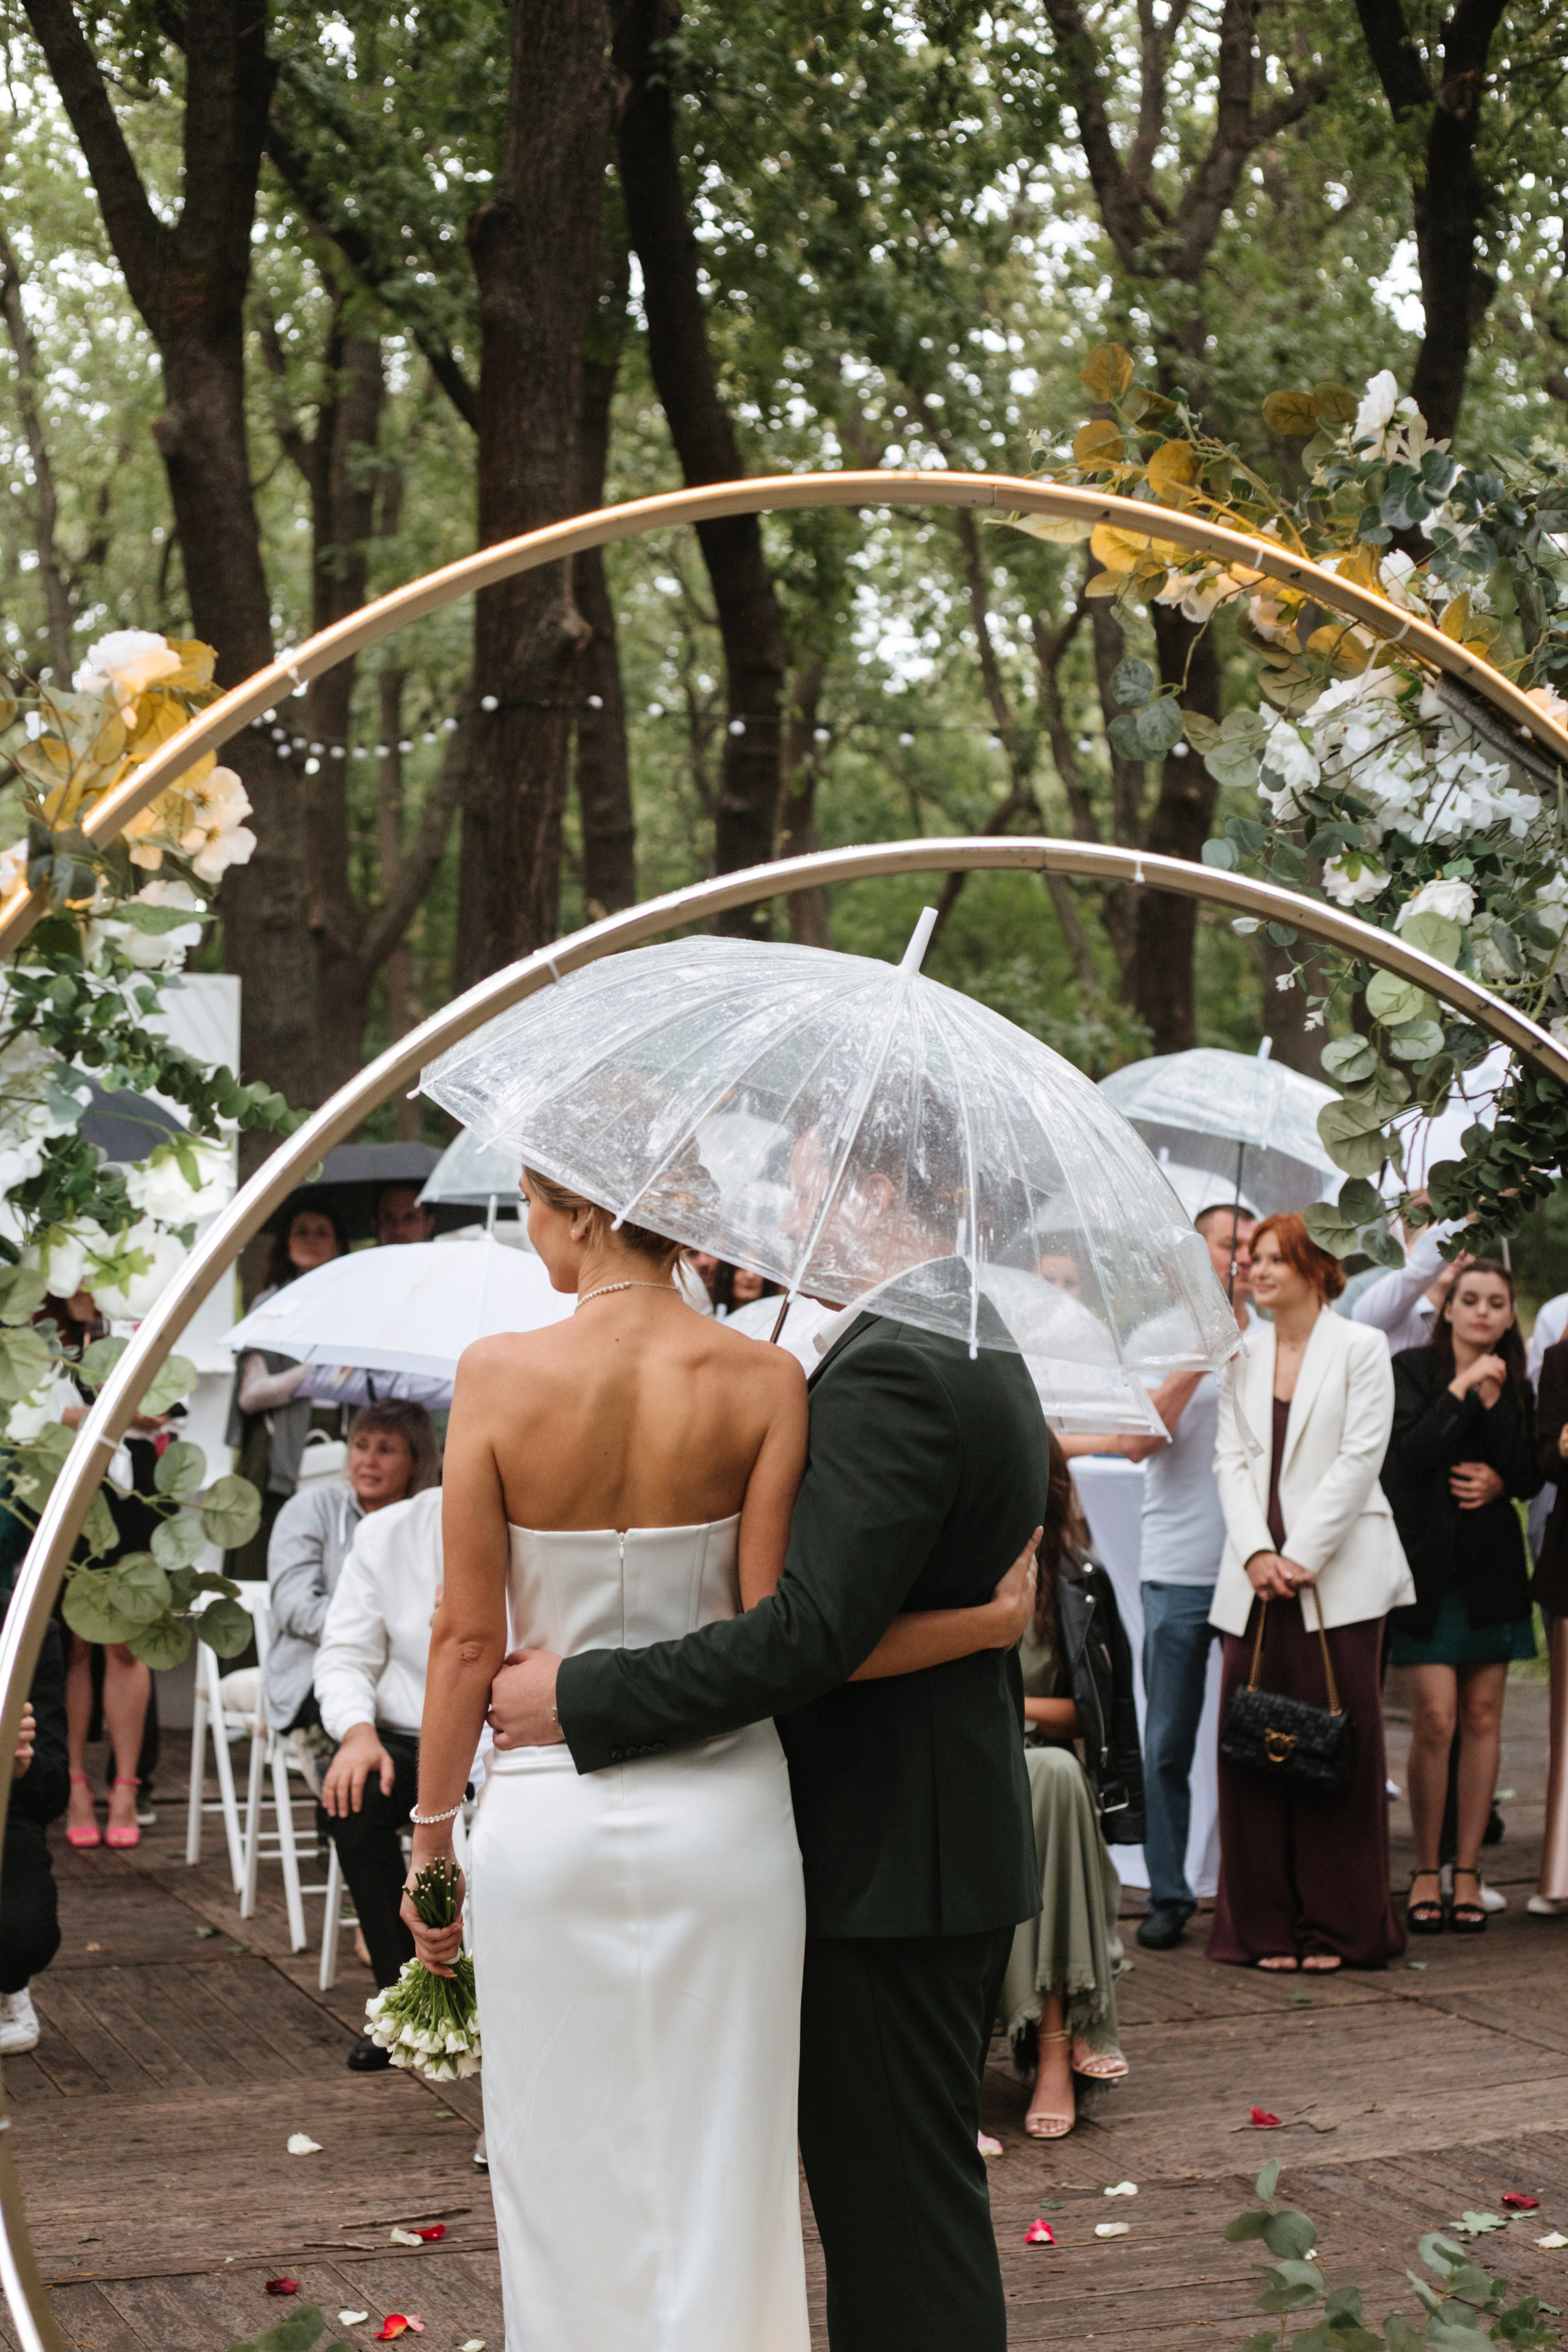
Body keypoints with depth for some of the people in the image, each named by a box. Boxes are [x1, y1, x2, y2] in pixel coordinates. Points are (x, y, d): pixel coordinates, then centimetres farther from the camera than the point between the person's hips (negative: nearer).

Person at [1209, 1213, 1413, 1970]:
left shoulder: (1359, 1348, 1)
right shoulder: (1242, 1358, 14)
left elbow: (1360, 1458, -6)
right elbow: (1232, 1460, 9)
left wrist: (1300, 1557, -12)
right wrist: (1255, 1552, -7)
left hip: (1338, 1576, -4)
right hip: (1256, 1578, 4)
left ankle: (1337, 1927, 7)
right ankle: (1267, 1927, 10)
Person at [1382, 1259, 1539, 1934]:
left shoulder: (1515, 1383, 11)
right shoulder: (1412, 1369, -1)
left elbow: (1530, 1475, 9)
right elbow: (1412, 1452, -14)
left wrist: (1499, 1481, -9)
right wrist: (1464, 1390, -16)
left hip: (1492, 1564, 4)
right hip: (1428, 1559, -4)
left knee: (1483, 1716, 4)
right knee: (1435, 1720, -8)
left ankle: (1466, 1871, 11)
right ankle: (1426, 1871, 5)